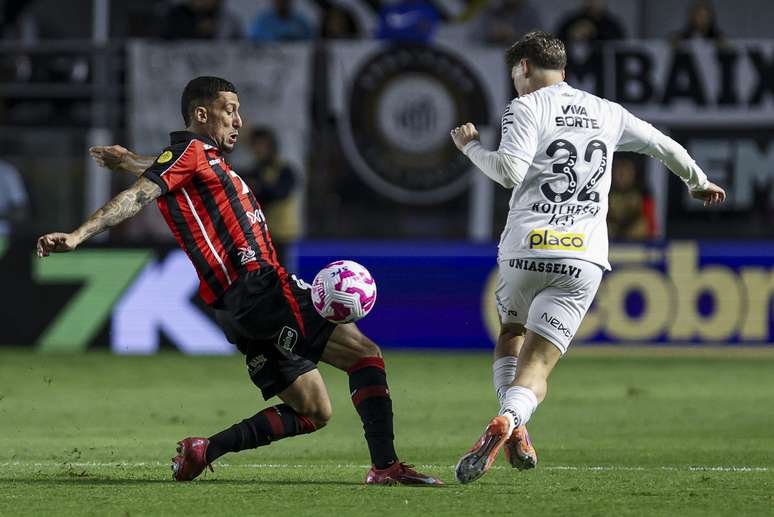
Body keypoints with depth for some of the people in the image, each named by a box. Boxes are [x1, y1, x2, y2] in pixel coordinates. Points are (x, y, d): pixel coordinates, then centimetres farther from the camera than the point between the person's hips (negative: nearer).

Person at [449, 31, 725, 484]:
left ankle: (512, 429, 2)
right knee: (536, 367, -2)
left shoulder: (526, 108, 2)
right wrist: (699, 183, 46)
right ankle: (509, 421, -35)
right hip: (583, 261, 2)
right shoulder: (607, 113, 17)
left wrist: (471, 146, 6)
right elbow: (665, 147, 28)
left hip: (526, 251, -2)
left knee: (511, 335, 25)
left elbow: (510, 172, -12)